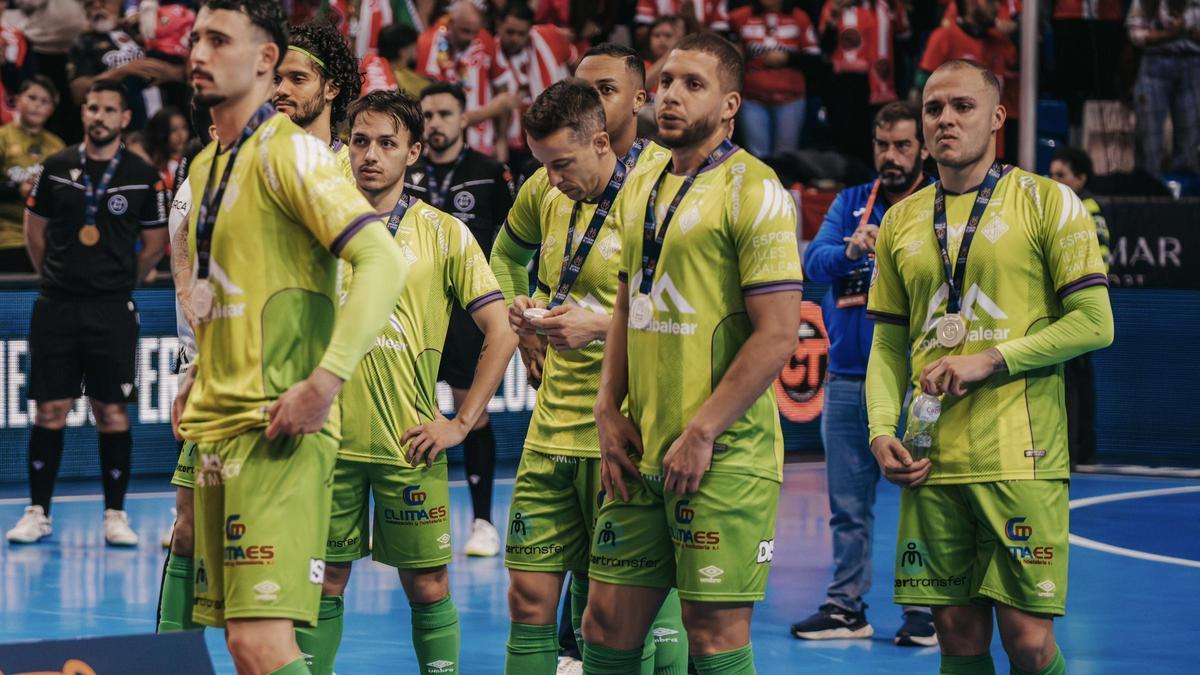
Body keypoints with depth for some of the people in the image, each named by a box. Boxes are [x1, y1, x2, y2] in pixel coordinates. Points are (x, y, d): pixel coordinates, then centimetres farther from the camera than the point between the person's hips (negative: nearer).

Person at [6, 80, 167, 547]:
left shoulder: (143, 177, 0)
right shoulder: (56, 168, 5)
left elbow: (154, 244, 9)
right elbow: (35, 228, 15)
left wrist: (120, 282, 9)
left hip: (112, 311, -1)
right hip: (56, 307, 1)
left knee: (112, 412, 0)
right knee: (50, 410, 1)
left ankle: (115, 515, 7)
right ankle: (37, 513, 7)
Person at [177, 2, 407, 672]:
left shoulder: (288, 150, -9)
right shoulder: (207, 165, 18)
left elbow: (385, 263, -19)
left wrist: (326, 381, -25)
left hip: (276, 434, -9)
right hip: (216, 433, 9)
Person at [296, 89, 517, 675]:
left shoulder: (443, 234, 2)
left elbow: (500, 332, 1)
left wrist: (462, 422, -4)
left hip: (408, 445, -1)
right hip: (328, 440, 1)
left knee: (427, 588, 1)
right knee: (325, 583, 4)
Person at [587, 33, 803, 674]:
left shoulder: (753, 191, -9)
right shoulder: (642, 189, 14)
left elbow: (777, 335, -15)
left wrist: (701, 434, -16)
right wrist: (608, 409, 9)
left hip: (722, 455, -7)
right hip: (641, 453, 7)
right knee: (608, 623, 8)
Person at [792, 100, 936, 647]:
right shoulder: (850, 203, 11)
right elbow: (814, 263, -3)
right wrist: (852, 249, -23)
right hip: (846, 380, 4)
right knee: (847, 504, 8)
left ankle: (923, 610, 3)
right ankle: (846, 607, 16)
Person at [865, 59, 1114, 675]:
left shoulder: (1047, 202, 0)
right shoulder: (901, 221, 14)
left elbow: (1094, 323, -5)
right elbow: (888, 345, 17)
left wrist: (989, 360, -12)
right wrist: (882, 431, 1)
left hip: (1020, 457, -4)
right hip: (931, 462, 4)